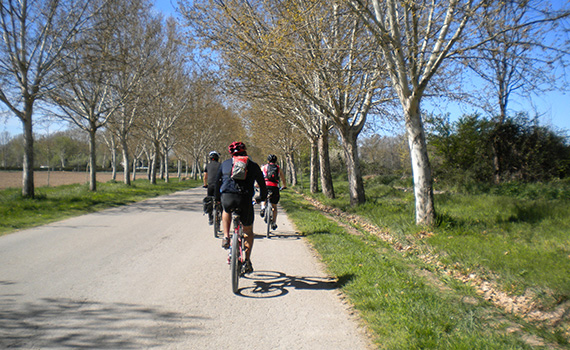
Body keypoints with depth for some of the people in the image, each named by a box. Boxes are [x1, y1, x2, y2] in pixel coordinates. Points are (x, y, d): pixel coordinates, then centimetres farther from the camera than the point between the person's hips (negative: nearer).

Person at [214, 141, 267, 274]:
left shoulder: (225, 164, 21)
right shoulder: (253, 165, 18)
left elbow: (218, 182, 27)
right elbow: (262, 184, 25)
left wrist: (217, 198, 40)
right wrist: (262, 197, 42)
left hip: (227, 197, 1)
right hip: (245, 198, -1)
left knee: (226, 211, 38)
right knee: (248, 230, 19)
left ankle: (226, 238, 19)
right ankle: (247, 261, 14)